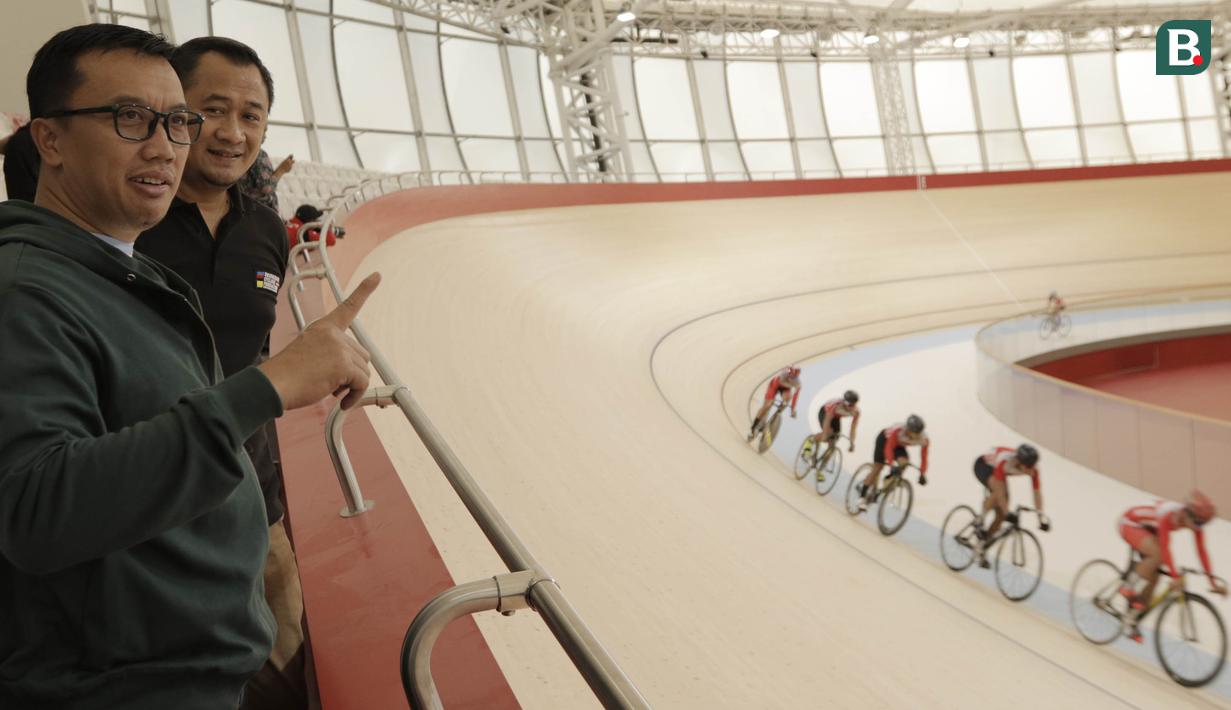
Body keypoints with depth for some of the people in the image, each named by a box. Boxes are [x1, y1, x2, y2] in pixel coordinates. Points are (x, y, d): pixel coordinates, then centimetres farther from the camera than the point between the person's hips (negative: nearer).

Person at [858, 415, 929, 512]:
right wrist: (892, 466, -49)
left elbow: (924, 457, -21)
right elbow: (889, 448, -41)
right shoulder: (898, 430, -40)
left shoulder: (924, 439, -28)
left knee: (904, 462, -20)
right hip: (885, 439, -4)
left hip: (899, 445, 4)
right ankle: (862, 497, 2)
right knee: (877, 468, -9)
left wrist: (922, 474, -27)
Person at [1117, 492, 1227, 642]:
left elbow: (1202, 551, -15)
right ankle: (1130, 589, -14)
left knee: (1153, 577, -1)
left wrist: (1212, 579, -18)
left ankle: (1133, 622, 11)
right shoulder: (1168, 515, -39)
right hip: (1130, 523, -7)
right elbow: (1164, 548, -42)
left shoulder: (1193, 519, -19)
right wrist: (1175, 576, -47)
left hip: (1148, 529, 7)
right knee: (1156, 554, -34)